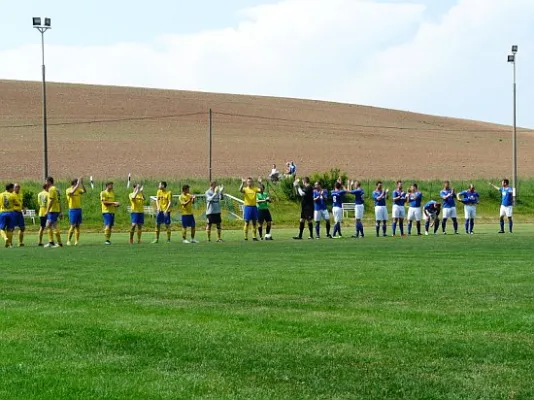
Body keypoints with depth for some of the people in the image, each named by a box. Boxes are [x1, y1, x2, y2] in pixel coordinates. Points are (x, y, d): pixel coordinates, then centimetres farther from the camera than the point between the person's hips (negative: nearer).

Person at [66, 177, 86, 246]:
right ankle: (68, 240, -1)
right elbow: (72, 192, -29)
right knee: (73, 225, -9)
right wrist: (78, 184, -28)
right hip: (72, 210, -6)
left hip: (79, 209, 6)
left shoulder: (78, 190, 11)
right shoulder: (68, 190, -6)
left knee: (78, 225, 3)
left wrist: (82, 184, -14)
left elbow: (84, 191, -5)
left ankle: (77, 241, 4)